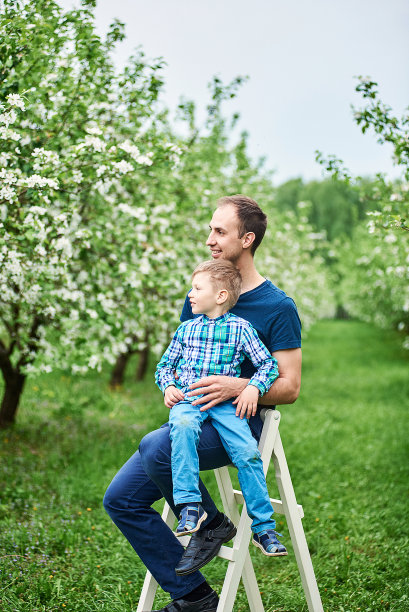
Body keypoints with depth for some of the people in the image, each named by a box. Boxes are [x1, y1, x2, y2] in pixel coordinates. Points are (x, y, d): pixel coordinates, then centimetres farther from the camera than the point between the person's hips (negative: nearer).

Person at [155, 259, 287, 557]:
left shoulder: (240, 328, 5)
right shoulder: (186, 329, 15)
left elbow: (268, 364, 4)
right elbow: (165, 365, 23)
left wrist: (254, 388, -13)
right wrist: (168, 386, 3)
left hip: (226, 403, -1)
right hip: (187, 400, 1)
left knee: (248, 452, -21)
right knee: (182, 426, -35)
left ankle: (263, 526, -7)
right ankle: (190, 505, -34)